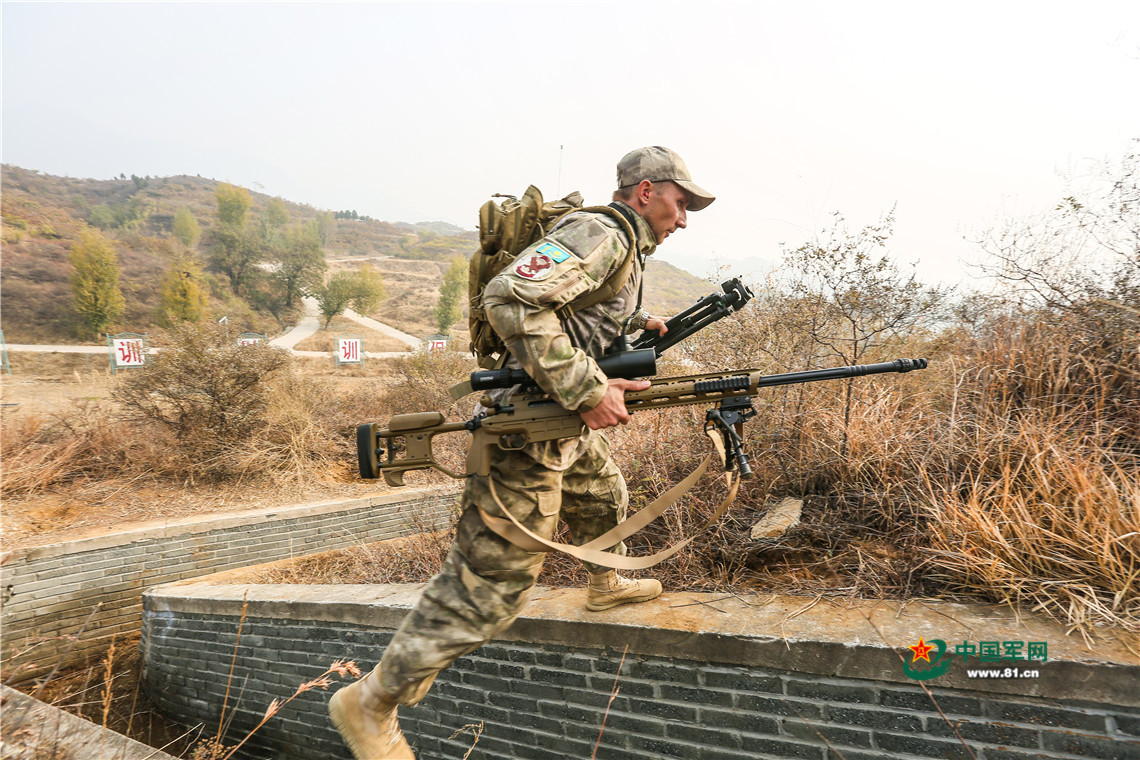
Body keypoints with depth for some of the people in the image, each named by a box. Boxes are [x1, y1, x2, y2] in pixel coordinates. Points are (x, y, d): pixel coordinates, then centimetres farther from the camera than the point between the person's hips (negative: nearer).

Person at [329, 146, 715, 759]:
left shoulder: (625, 249, 17)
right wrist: (587, 391, -30)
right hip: (529, 436, -10)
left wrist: (638, 321, 17)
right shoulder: (600, 233, -17)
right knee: (489, 586, -5)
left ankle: (606, 587, 61)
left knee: (606, 500, 32)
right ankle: (370, 704, 9)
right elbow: (510, 299, -31)